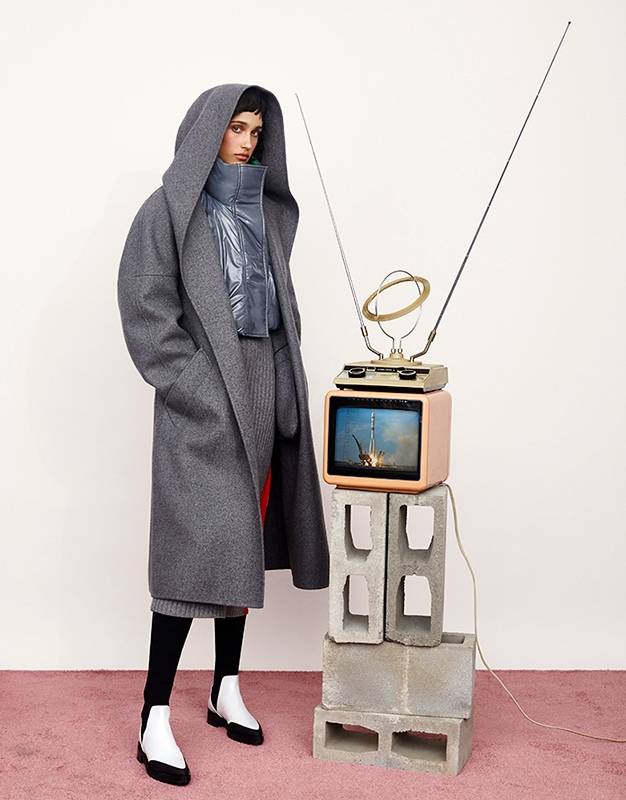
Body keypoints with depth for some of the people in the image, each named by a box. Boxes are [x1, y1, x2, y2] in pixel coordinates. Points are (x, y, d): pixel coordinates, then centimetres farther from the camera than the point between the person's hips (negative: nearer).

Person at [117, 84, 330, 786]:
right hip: (203, 397, -6)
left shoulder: (266, 210, 15)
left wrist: (284, 380, 8)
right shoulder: (168, 210, -4)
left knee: (245, 539, 10)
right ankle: (154, 721, -4)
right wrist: (199, 390, -16)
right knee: (198, 543, -11)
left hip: (264, 387, 7)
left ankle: (227, 692, 22)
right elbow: (145, 307, -10)